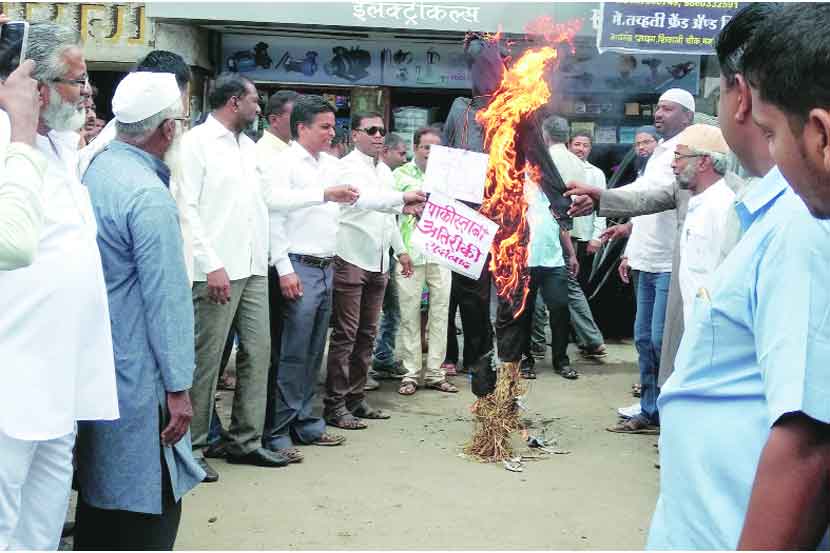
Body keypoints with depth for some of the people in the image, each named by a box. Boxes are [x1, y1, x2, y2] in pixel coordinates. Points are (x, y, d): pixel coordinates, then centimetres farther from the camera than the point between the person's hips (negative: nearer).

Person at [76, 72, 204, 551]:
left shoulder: (95, 170, 7)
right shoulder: (150, 197, -19)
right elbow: (166, 299, -19)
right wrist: (178, 386, -15)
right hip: (138, 374, -9)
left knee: (99, 485, 18)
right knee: (147, 497, -1)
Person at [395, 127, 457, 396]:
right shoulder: (401, 175, 5)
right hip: (410, 253, -2)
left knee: (440, 312, 3)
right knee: (410, 314, -1)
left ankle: (435, 373, 10)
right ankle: (410, 373, 5)